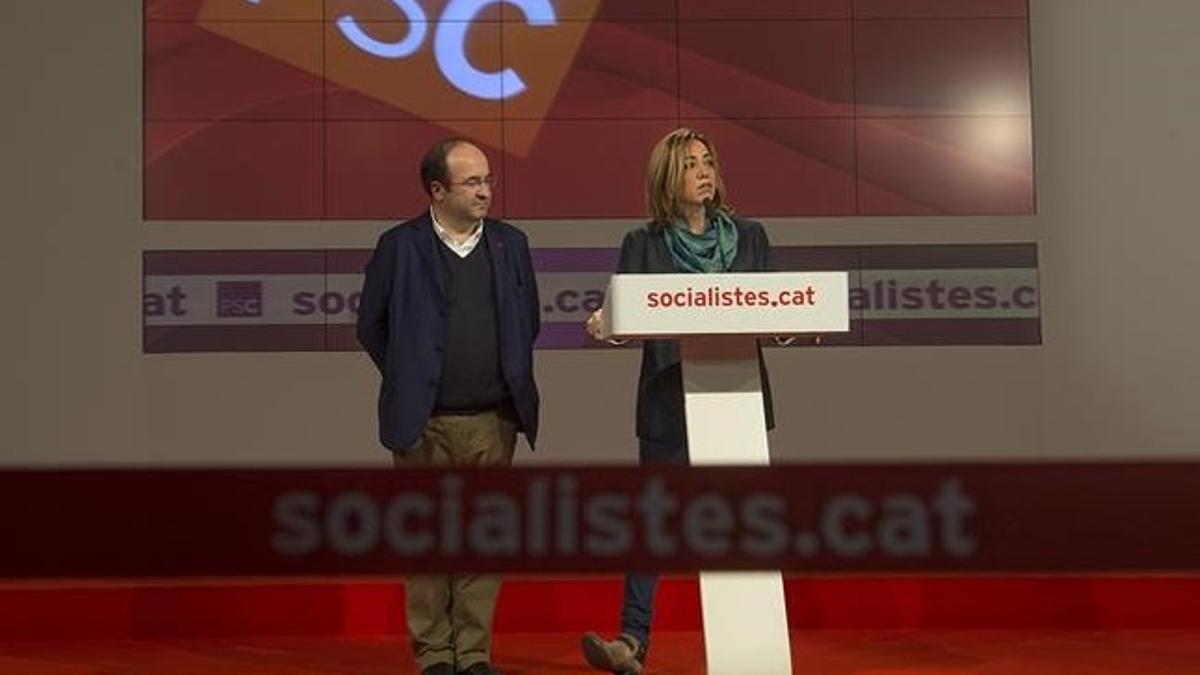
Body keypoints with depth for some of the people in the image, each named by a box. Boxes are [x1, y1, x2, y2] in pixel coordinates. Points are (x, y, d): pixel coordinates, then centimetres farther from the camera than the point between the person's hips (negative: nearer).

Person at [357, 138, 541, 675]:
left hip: (492, 423, 3)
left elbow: (528, 321, 16)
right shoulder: (399, 247, -2)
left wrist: (510, 380, 10)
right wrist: (409, 382, 6)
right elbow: (371, 325, 4)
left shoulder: (511, 244, 7)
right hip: (424, 424, -2)